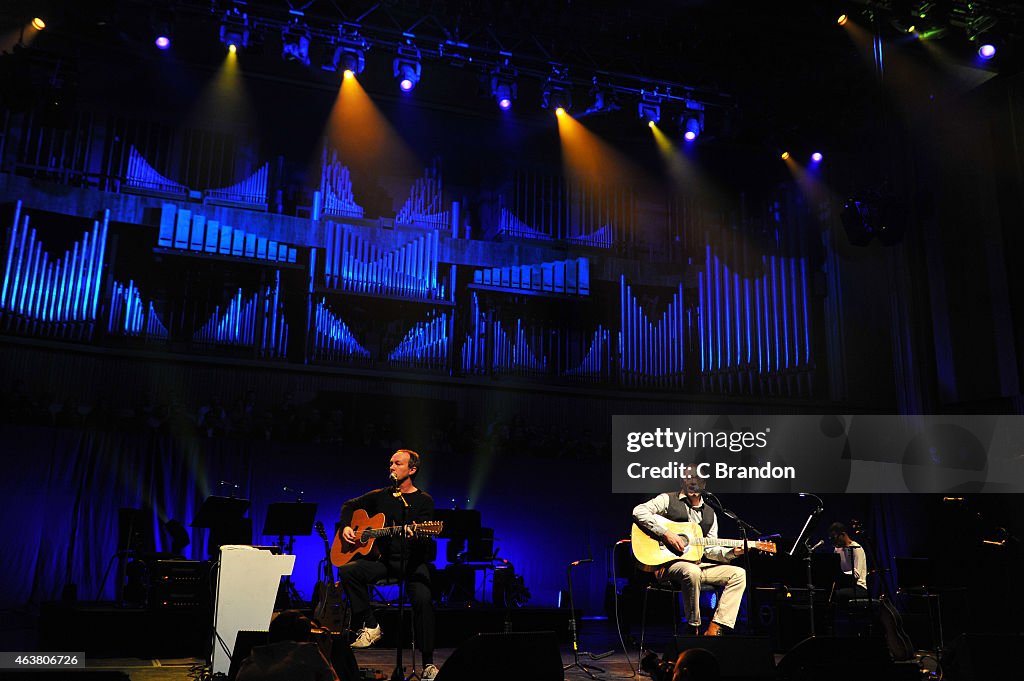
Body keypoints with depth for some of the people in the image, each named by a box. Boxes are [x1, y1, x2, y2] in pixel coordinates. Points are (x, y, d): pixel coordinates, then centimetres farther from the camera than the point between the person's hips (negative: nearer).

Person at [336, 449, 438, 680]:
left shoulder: (424, 501, 0)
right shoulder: (380, 496, 12)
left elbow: (425, 540, -11)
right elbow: (349, 505, 25)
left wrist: (415, 535, -35)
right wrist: (346, 526, 5)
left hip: (412, 562, -4)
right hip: (383, 559, 4)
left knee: (423, 600, -30)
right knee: (347, 571, -23)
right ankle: (370, 626, -10)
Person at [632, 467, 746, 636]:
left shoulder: (710, 514, 18)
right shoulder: (668, 500, 1)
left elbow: (709, 549, 14)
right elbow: (638, 511, -15)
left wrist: (731, 552, -4)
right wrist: (666, 533, -21)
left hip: (697, 564, 7)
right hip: (668, 564, -6)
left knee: (738, 574, -8)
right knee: (692, 572, -38)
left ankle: (714, 630, -17)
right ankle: (694, 629, -21)